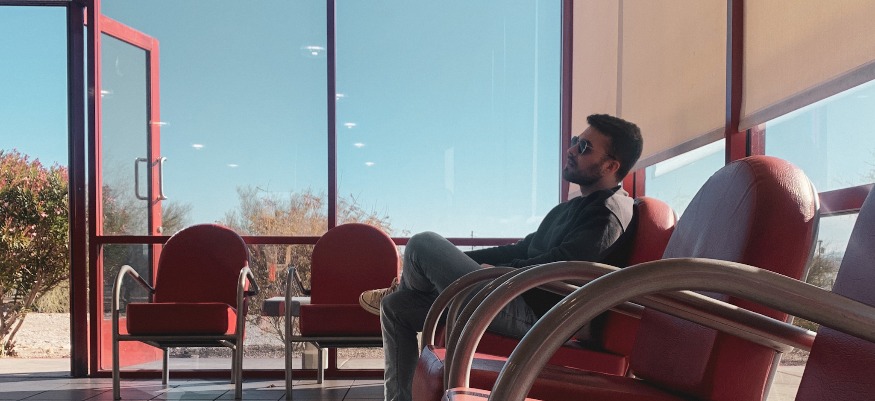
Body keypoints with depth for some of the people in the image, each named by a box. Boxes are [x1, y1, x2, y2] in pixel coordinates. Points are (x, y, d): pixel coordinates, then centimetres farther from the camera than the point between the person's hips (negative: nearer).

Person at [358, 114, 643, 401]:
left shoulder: (608, 215, -14)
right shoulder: (574, 208, 19)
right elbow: (521, 250, 21)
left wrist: (490, 272, -6)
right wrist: (458, 260, 13)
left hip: (530, 315, -11)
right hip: (512, 297, 11)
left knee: (422, 244, -13)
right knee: (395, 307, 10)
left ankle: (402, 290, 21)